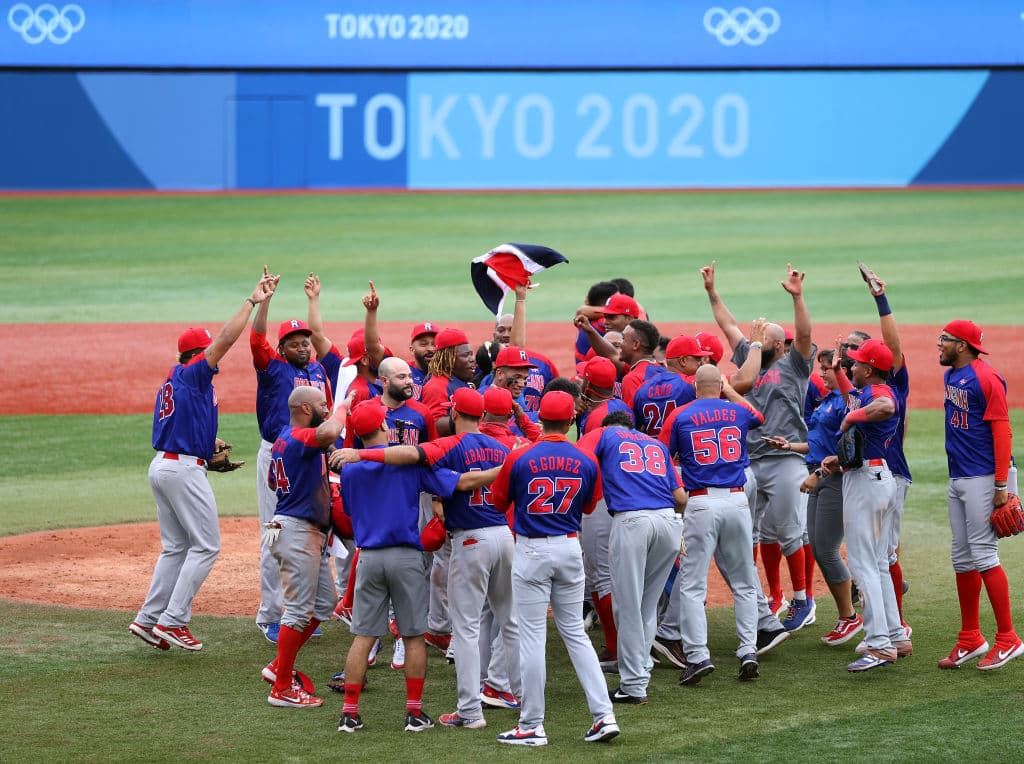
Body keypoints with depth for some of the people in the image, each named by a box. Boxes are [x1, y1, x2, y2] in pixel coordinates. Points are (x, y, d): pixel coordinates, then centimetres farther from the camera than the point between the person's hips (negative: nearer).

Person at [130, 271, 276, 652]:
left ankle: (148, 619, 12)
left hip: (162, 464, 10)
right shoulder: (193, 374, -11)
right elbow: (226, 339, -20)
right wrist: (252, 302, -17)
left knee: (176, 547, 15)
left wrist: (205, 443, 17)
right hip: (185, 468, -10)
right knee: (206, 545, -4)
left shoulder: (171, 383, 16)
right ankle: (173, 620, -8)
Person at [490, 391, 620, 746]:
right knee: (575, 632, 14)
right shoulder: (586, 463, -3)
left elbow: (498, 503, 2)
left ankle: (532, 727, 4)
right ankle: (603, 715, 7)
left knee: (532, 637, 1)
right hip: (570, 549, 3)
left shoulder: (519, 459, -12)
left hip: (532, 551, -3)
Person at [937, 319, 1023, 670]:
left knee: (983, 556, -11)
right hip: (957, 479, 9)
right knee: (962, 559, 10)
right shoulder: (950, 375, 12)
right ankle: (970, 640, 18)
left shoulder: (985, 378, -14)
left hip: (983, 480, -9)